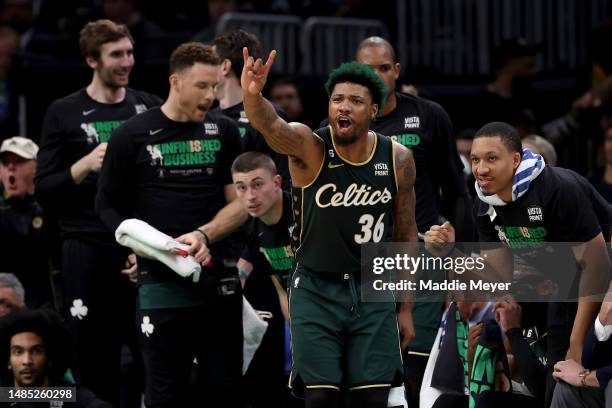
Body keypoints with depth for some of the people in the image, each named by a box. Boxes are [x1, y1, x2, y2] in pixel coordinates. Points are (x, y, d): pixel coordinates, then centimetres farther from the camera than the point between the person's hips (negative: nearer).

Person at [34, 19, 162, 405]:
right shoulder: (65, 113, 3)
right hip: (89, 250, -2)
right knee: (96, 362, 0)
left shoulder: (150, 108, 11)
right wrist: (85, 165, -15)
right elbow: (44, 191, 0)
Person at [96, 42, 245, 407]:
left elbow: (240, 204, 6)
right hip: (161, 279, -2)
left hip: (219, 279, 3)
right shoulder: (133, 136, 0)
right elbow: (109, 206, 5)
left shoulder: (224, 132, 7)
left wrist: (203, 235, -12)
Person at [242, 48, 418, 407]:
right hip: (316, 290, -2)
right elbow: (270, 125, -37)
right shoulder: (309, 148, -14)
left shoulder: (398, 160, -5)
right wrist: (253, 95, -61)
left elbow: (406, 235, 6)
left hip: (373, 291, 2)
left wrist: (406, 307, 8)